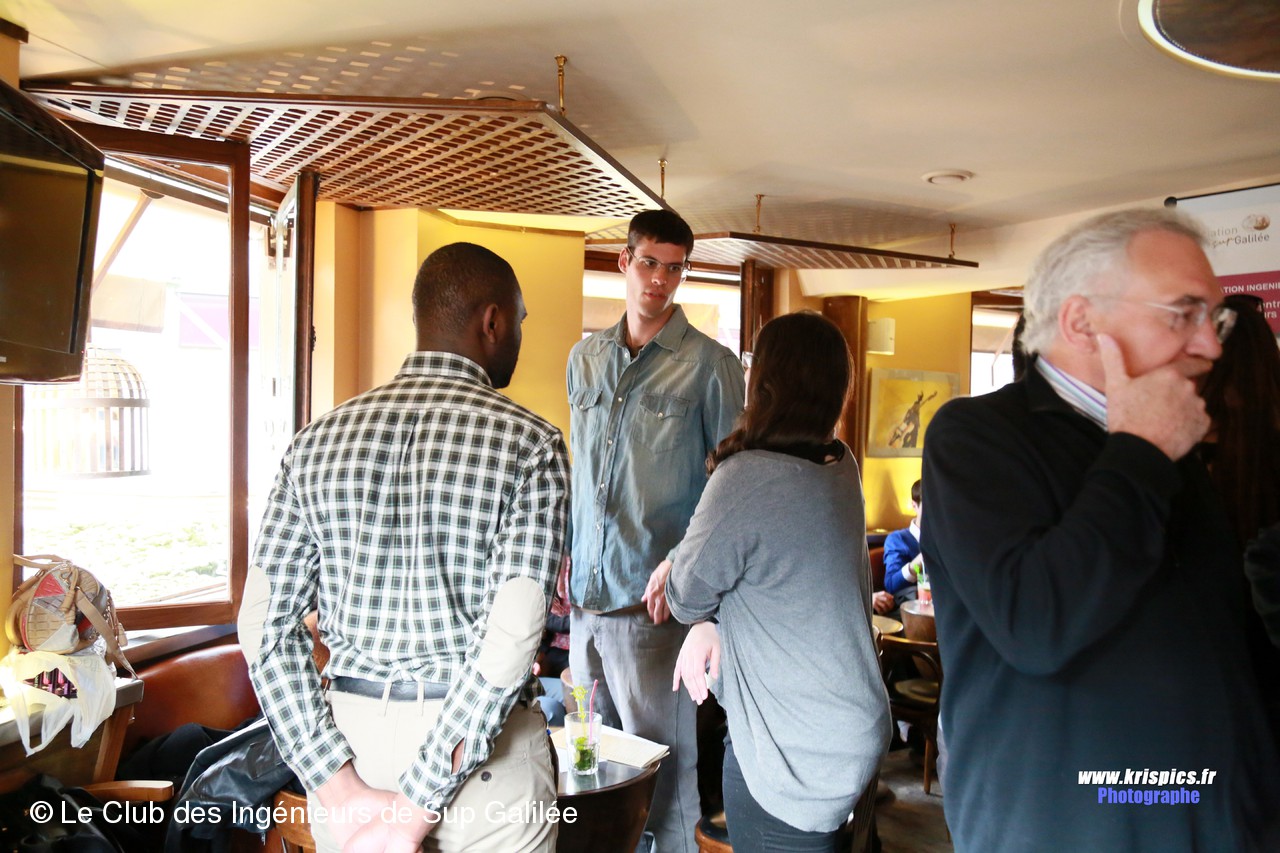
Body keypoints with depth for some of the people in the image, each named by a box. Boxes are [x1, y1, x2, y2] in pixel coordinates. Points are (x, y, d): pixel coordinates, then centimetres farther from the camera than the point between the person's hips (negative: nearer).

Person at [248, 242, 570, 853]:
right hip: (482, 754, -3)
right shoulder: (530, 442, -11)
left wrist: (341, 786, -7)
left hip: (350, 733, 3)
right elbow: (511, 640, -20)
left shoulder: (317, 441, 1)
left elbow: (270, 625, -5)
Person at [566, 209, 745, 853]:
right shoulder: (584, 358, 12)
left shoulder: (710, 364, -4)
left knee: (660, 763, 3)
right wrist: (564, 556, 13)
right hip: (585, 595, 5)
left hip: (652, 602, -5)